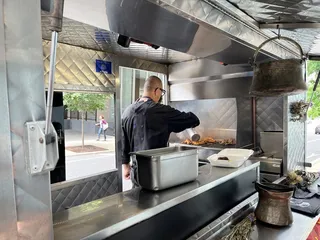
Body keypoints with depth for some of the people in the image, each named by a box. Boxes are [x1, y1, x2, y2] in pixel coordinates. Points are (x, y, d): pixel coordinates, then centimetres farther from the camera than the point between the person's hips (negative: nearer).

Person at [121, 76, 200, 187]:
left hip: (136, 172, 6)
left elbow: (123, 142, 9)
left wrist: (126, 165, 20)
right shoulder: (161, 111, -17)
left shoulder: (127, 111, 2)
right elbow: (194, 120, -10)